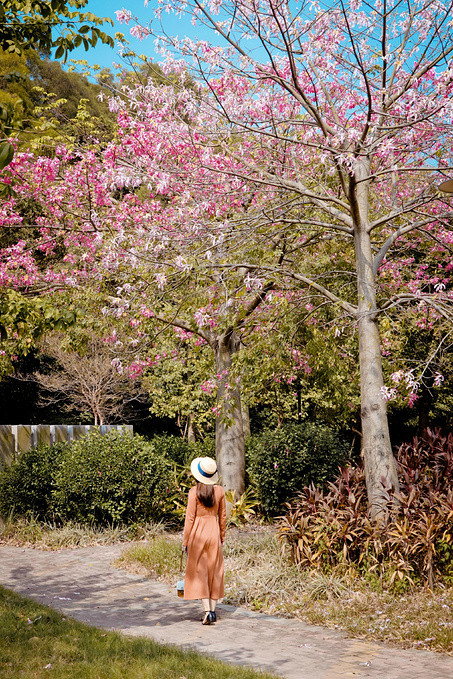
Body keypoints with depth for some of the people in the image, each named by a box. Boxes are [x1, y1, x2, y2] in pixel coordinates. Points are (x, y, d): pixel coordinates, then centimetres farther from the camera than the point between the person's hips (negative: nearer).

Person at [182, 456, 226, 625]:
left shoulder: (194, 492, -11)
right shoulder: (219, 490, 1)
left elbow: (190, 517, -9)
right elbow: (223, 516, 8)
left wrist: (185, 541, -1)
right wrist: (222, 536, 20)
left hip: (198, 533, -4)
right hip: (214, 532, 4)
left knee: (199, 572, 2)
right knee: (214, 572, 11)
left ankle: (207, 611, -8)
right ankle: (213, 610, 12)